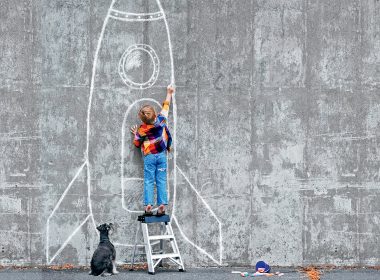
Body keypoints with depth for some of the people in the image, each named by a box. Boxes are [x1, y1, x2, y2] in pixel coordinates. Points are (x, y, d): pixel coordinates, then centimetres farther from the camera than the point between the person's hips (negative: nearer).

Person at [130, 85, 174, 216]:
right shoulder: (161, 119, -7)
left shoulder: (142, 130, -9)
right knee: (161, 181, 2)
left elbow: (137, 143, 3)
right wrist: (169, 93, 20)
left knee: (149, 181, 2)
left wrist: (135, 134, 20)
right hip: (162, 155, 2)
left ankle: (148, 206, -7)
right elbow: (166, 106, 7)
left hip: (149, 157, -2)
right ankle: (162, 206, -4)